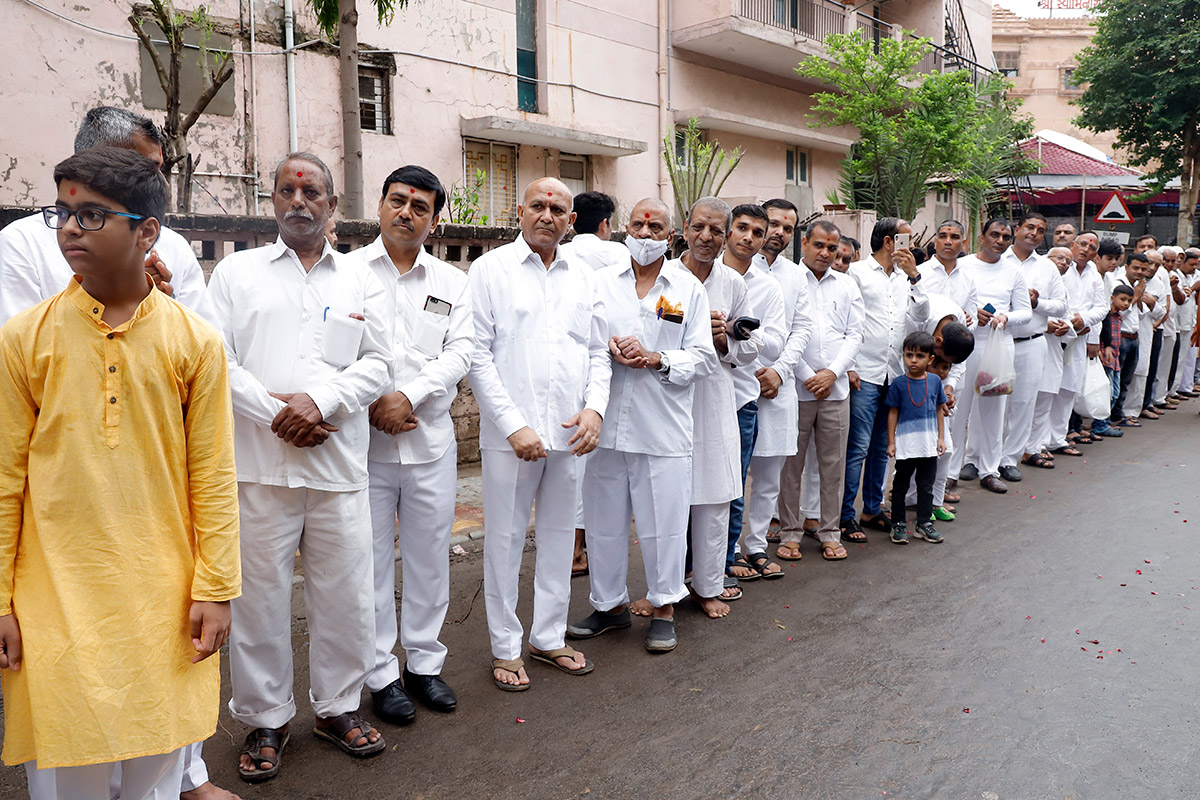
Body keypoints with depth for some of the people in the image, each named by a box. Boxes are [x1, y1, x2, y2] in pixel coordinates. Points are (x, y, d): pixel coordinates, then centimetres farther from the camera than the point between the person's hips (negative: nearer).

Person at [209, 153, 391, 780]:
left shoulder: (360, 281, 13)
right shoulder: (237, 271, 10)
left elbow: (377, 363, 5)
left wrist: (320, 400, -11)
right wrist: (275, 411, -10)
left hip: (339, 465, 1)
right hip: (259, 462, -1)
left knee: (345, 593, 6)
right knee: (260, 593, 5)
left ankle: (338, 706, 26)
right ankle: (264, 719, 23)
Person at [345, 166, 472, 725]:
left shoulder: (452, 282, 10)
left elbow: (460, 352, 0)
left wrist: (409, 396, -13)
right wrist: (373, 401, -14)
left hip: (432, 439, 3)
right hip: (364, 439, -2)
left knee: (430, 556, 11)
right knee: (371, 558, 5)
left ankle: (424, 662, 27)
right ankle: (382, 674, 20)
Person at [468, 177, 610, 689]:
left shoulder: (584, 278, 12)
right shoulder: (490, 269, -1)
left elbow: (598, 352, 13)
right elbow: (477, 355, -7)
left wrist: (594, 408, -5)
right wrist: (514, 425, -14)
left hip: (569, 433, 4)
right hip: (510, 433, -4)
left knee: (559, 535, 13)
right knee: (505, 538, 4)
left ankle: (548, 637, 28)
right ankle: (505, 647, 19)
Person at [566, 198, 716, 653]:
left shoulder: (689, 289, 6)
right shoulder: (600, 283, 11)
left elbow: (703, 357, 1)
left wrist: (656, 359, -13)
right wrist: (608, 348, -10)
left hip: (663, 428, -2)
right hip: (607, 423, 2)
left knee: (664, 521, 4)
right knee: (604, 520, 10)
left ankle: (663, 607, 22)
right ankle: (609, 603, 27)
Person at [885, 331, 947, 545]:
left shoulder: (935, 381, 2)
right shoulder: (899, 384, -6)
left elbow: (939, 410, 11)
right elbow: (893, 413, -2)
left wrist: (941, 438, 8)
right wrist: (891, 441, -3)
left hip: (929, 445, 3)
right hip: (906, 444, -3)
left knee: (926, 486, 11)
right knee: (901, 485, 7)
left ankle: (924, 523, 22)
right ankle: (898, 524, 17)